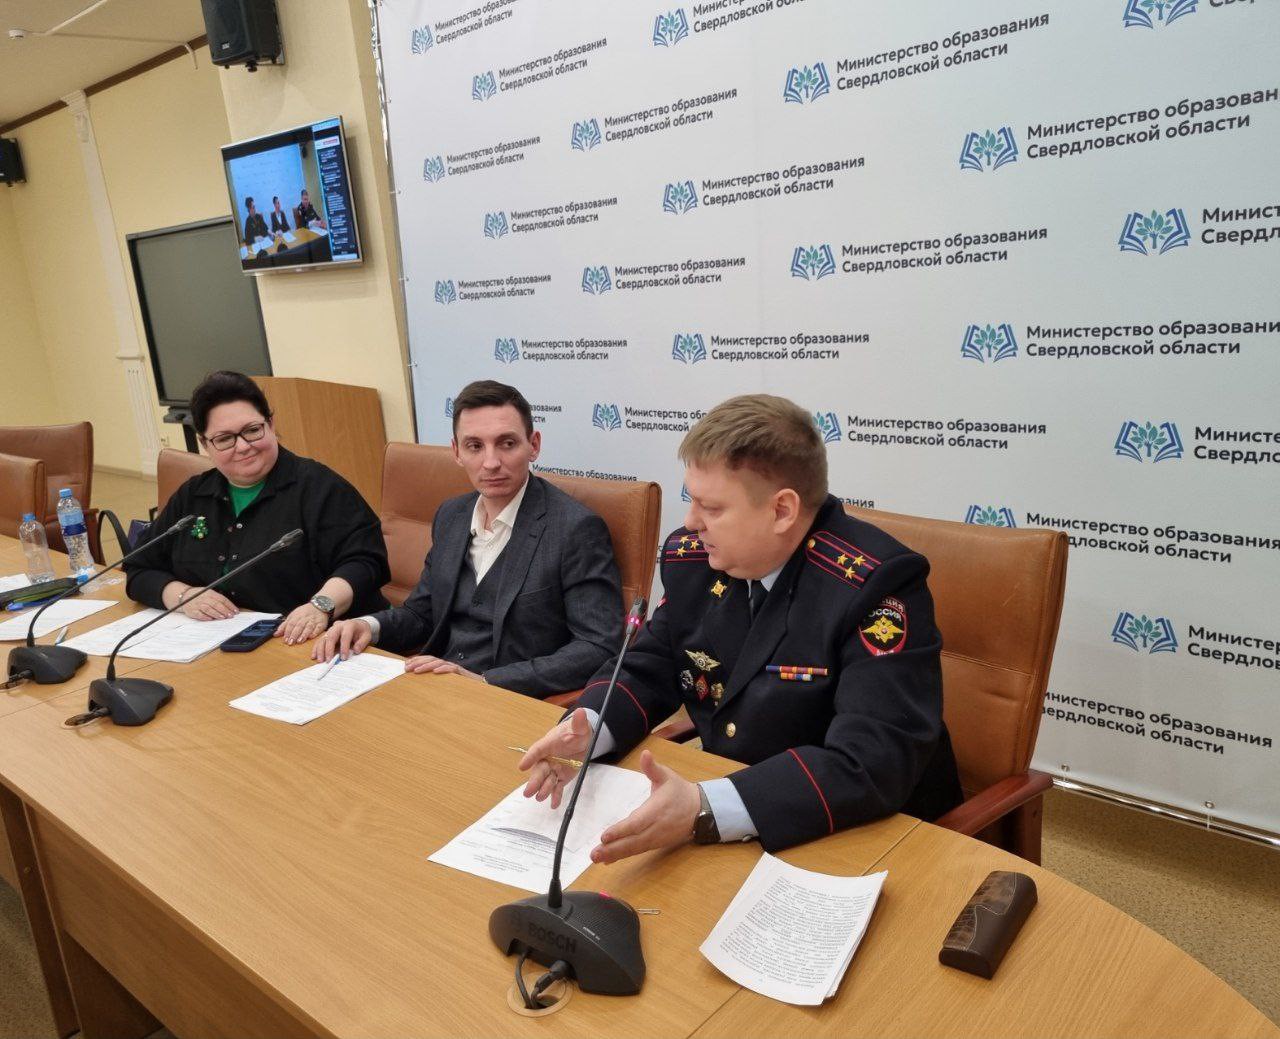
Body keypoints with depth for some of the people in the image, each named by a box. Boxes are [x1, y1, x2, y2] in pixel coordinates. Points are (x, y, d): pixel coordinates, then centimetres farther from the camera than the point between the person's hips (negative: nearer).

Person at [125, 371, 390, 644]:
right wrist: (183, 596, -3)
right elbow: (140, 570, 19)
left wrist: (321, 606, -30)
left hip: (306, 646, -5)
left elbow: (364, 560, -11)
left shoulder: (318, 486, -2)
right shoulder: (191, 496, 16)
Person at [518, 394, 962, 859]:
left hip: (852, 834, -5)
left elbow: (875, 763, -29)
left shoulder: (876, 585, -23)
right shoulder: (692, 557, -5)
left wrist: (705, 811, -38)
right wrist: (588, 728, -14)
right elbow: (650, 669, 7)